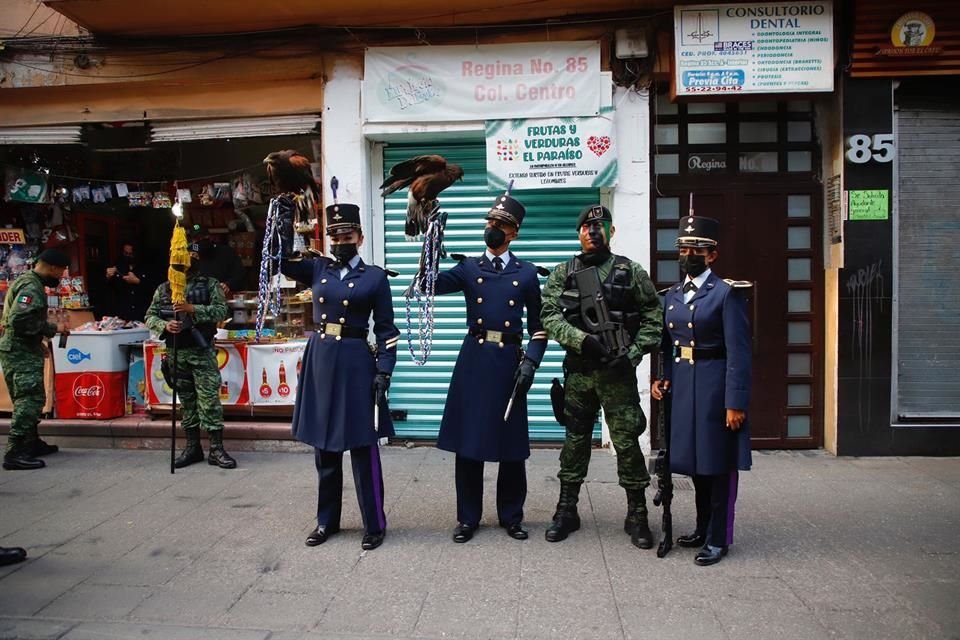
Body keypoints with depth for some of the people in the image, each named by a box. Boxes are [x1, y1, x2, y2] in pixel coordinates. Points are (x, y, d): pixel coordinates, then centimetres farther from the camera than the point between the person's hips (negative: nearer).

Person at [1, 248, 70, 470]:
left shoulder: (26, 282, 18)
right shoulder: (32, 287, -16)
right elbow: (20, 320, -25)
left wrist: (39, 342, 20)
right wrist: (53, 329, -17)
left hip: (20, 350, 11)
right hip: (21, 352, -11)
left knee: (29, 399, 18)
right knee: (29, 400, -12)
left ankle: (32, 443, 29)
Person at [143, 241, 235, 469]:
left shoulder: (210, 285, 2)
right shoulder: (164, 288, 11)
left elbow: (221, 311, -10)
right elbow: (150, 316, 10)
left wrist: (193, 309, -21)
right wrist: (164, 325, -10)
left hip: (202, 351, -3)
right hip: (176, 352, 4)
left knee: (209, 399, -5)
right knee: (186, 401, 10)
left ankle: (216, 449, 0)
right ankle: (192, 447, 19)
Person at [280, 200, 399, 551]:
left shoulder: (375, 276, 0)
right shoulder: (318, 268, 10)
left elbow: (386, 329, -2)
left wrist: (384, 372, -10)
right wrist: (285, 219, -9)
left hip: (357, 363, -4)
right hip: (320, 360, 4)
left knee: (363, 446, 1)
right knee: (323, 446, 12)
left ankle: (374, 524, 13)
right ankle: (327, 520, 26)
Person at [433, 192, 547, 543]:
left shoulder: (526, 272, 6)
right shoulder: (468, 268, 7)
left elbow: (538, 325, 7)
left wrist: (531, 361, -5)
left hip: (509, 361, 0)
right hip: (473, 359, 1)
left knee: (512, 443, 7)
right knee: (467, 440, 5)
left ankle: (511, 516, 24)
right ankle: (468, 517, 19)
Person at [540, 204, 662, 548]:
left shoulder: (630, 271, 3)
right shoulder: (563, 273, 6)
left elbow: (653, 316, 2)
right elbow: (549, 315, -4)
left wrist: (634, 353, -10)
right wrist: (582, 340, -18)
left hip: (618, 373, -1)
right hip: (578, 372, 2)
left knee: (627, 442, 1)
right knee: (575, 441, 11)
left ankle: (637, 515, 17)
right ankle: (567, 511, 23)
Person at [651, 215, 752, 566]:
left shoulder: (726, 293, -8)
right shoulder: (672, 295, 11)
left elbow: (738, 352, -13)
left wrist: (735, 402, -16)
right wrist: (663, 377, 0)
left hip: (714, 387, -6)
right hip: (682, 387, 6)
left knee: (719, 464, 3)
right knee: (696, 460, 16)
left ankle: (718, 538, 15)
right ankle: (702, 528, 32)